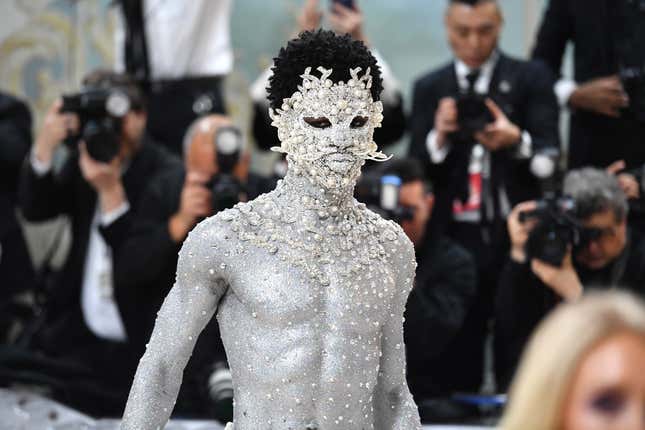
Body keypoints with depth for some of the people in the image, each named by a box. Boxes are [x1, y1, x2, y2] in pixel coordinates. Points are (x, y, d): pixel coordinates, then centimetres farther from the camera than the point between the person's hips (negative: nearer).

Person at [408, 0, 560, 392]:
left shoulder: (531, 79, 6)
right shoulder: (430, 89, 11)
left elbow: (549, 157, -3)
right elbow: (417, 171, 7)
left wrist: (517, 141, -25)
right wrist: (439, 137, -14)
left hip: (517, 234, -1)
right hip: (455, 237, 1)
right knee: (460, 353, -1)